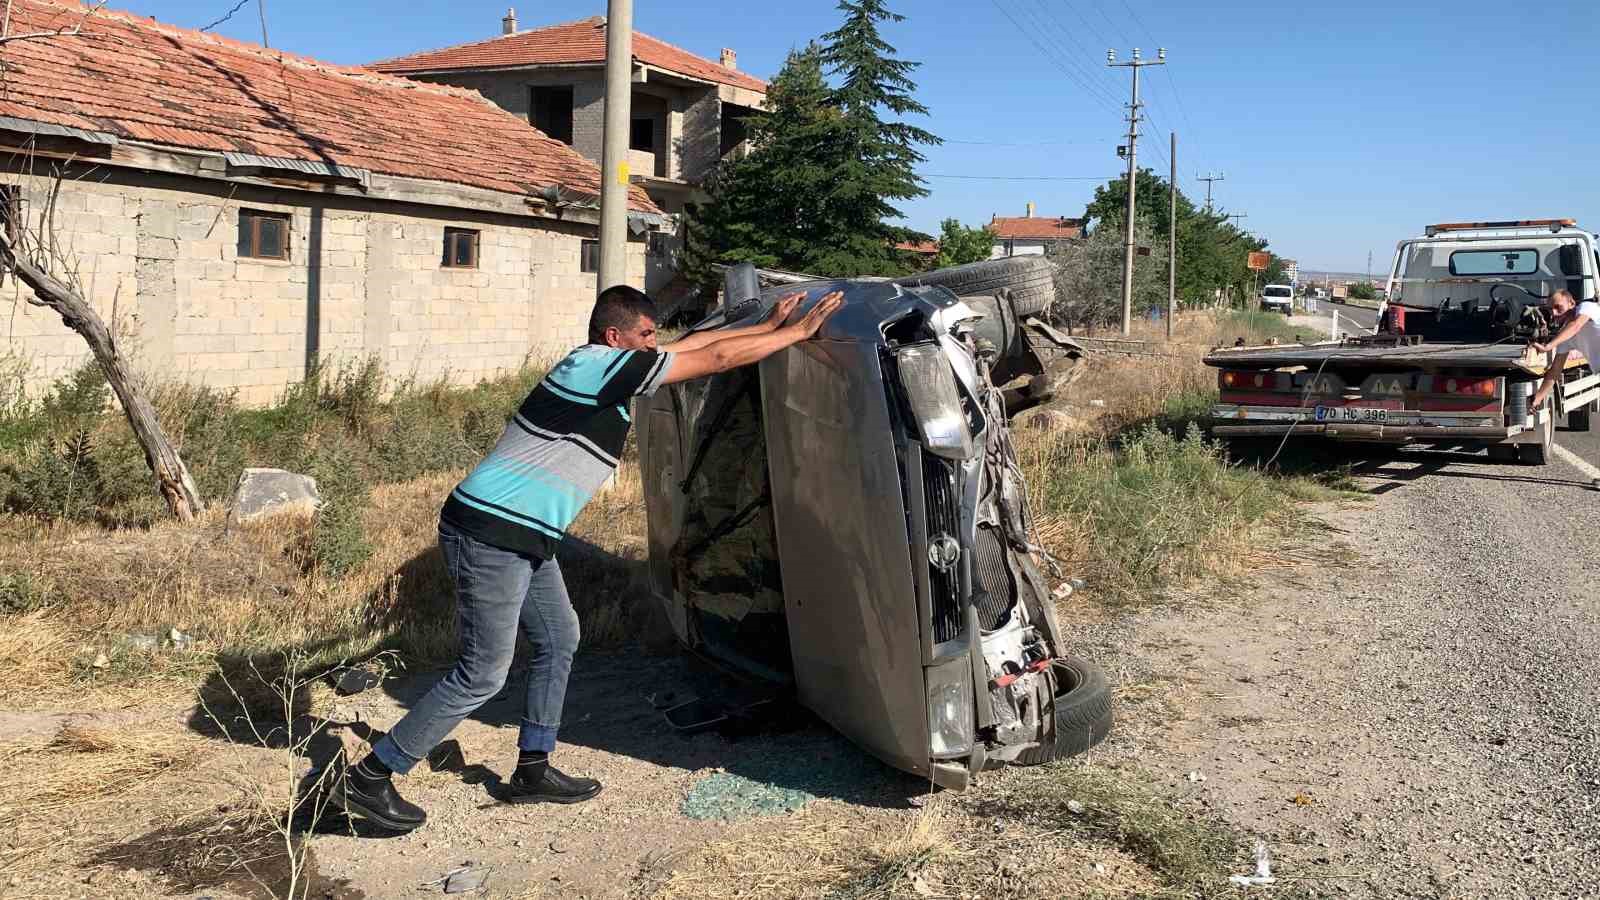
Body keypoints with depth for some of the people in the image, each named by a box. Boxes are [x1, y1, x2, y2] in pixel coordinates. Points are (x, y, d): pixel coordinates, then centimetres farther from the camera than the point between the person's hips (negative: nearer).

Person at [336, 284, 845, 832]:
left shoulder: (597, 366, 12)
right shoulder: (603, 365, -15)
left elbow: (695, 343, 21)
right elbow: (717, 359, -12)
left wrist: (769, 326, 21)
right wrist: (797, 333, -3)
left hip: (520, 537, 10)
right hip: (491, 536, -10)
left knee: (558, 640, 18)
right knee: (483, 674, -4)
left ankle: (532, 771, 28)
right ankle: (368, 779, 6)